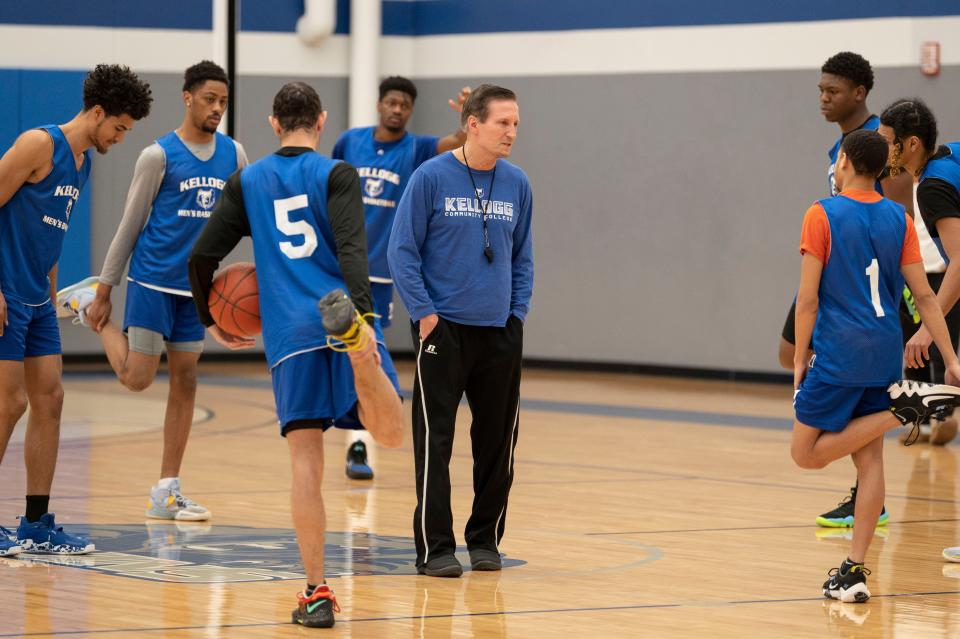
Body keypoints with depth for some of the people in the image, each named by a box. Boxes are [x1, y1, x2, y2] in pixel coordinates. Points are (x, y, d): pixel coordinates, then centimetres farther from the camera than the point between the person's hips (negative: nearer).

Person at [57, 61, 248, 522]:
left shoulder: (233, 155, 4)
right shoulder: (159, 155, -9)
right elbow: (130, 226, -5)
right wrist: (105, 291, -5)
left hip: (196, 285, 5)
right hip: (153, 281, -5)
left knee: (185, 381, 6)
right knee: (137, 377, -6)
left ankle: (167, 491, 11)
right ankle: (89, 304, 19)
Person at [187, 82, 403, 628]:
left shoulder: (247, 183, 14)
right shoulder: (336, 175, 6)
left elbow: (202, 257, 12)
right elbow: (351, 249, -10)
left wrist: (211, 322, 27)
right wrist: (365, 316, -21)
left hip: (289, 337, 2)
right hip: (345, 313, -2)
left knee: (307, 465, 2)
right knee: (391, 435, -11)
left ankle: (317, 593, -3)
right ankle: (352, 331, -41)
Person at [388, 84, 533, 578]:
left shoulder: (517, 184, 6)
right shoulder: (431, 177, -7)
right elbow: (402, 251, -5)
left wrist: (517, 313, 6)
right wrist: (425, 313, -10)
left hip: (500, 333, 4)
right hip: (443, 330, -4)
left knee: (497, 440, 8)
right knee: (435, 440, -4)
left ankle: (486, 540, 21)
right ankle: (435, 549, 1)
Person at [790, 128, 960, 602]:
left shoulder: (822, 215, -7)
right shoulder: (898, 219, 6)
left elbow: (808, 299, -10)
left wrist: (800, 358, 0)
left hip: (837, 354, -6)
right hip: (884, 353, 6)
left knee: (806, 453, 4)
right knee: (869, 460, 6)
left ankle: (902, 408, -10)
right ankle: (854, 572, 0)